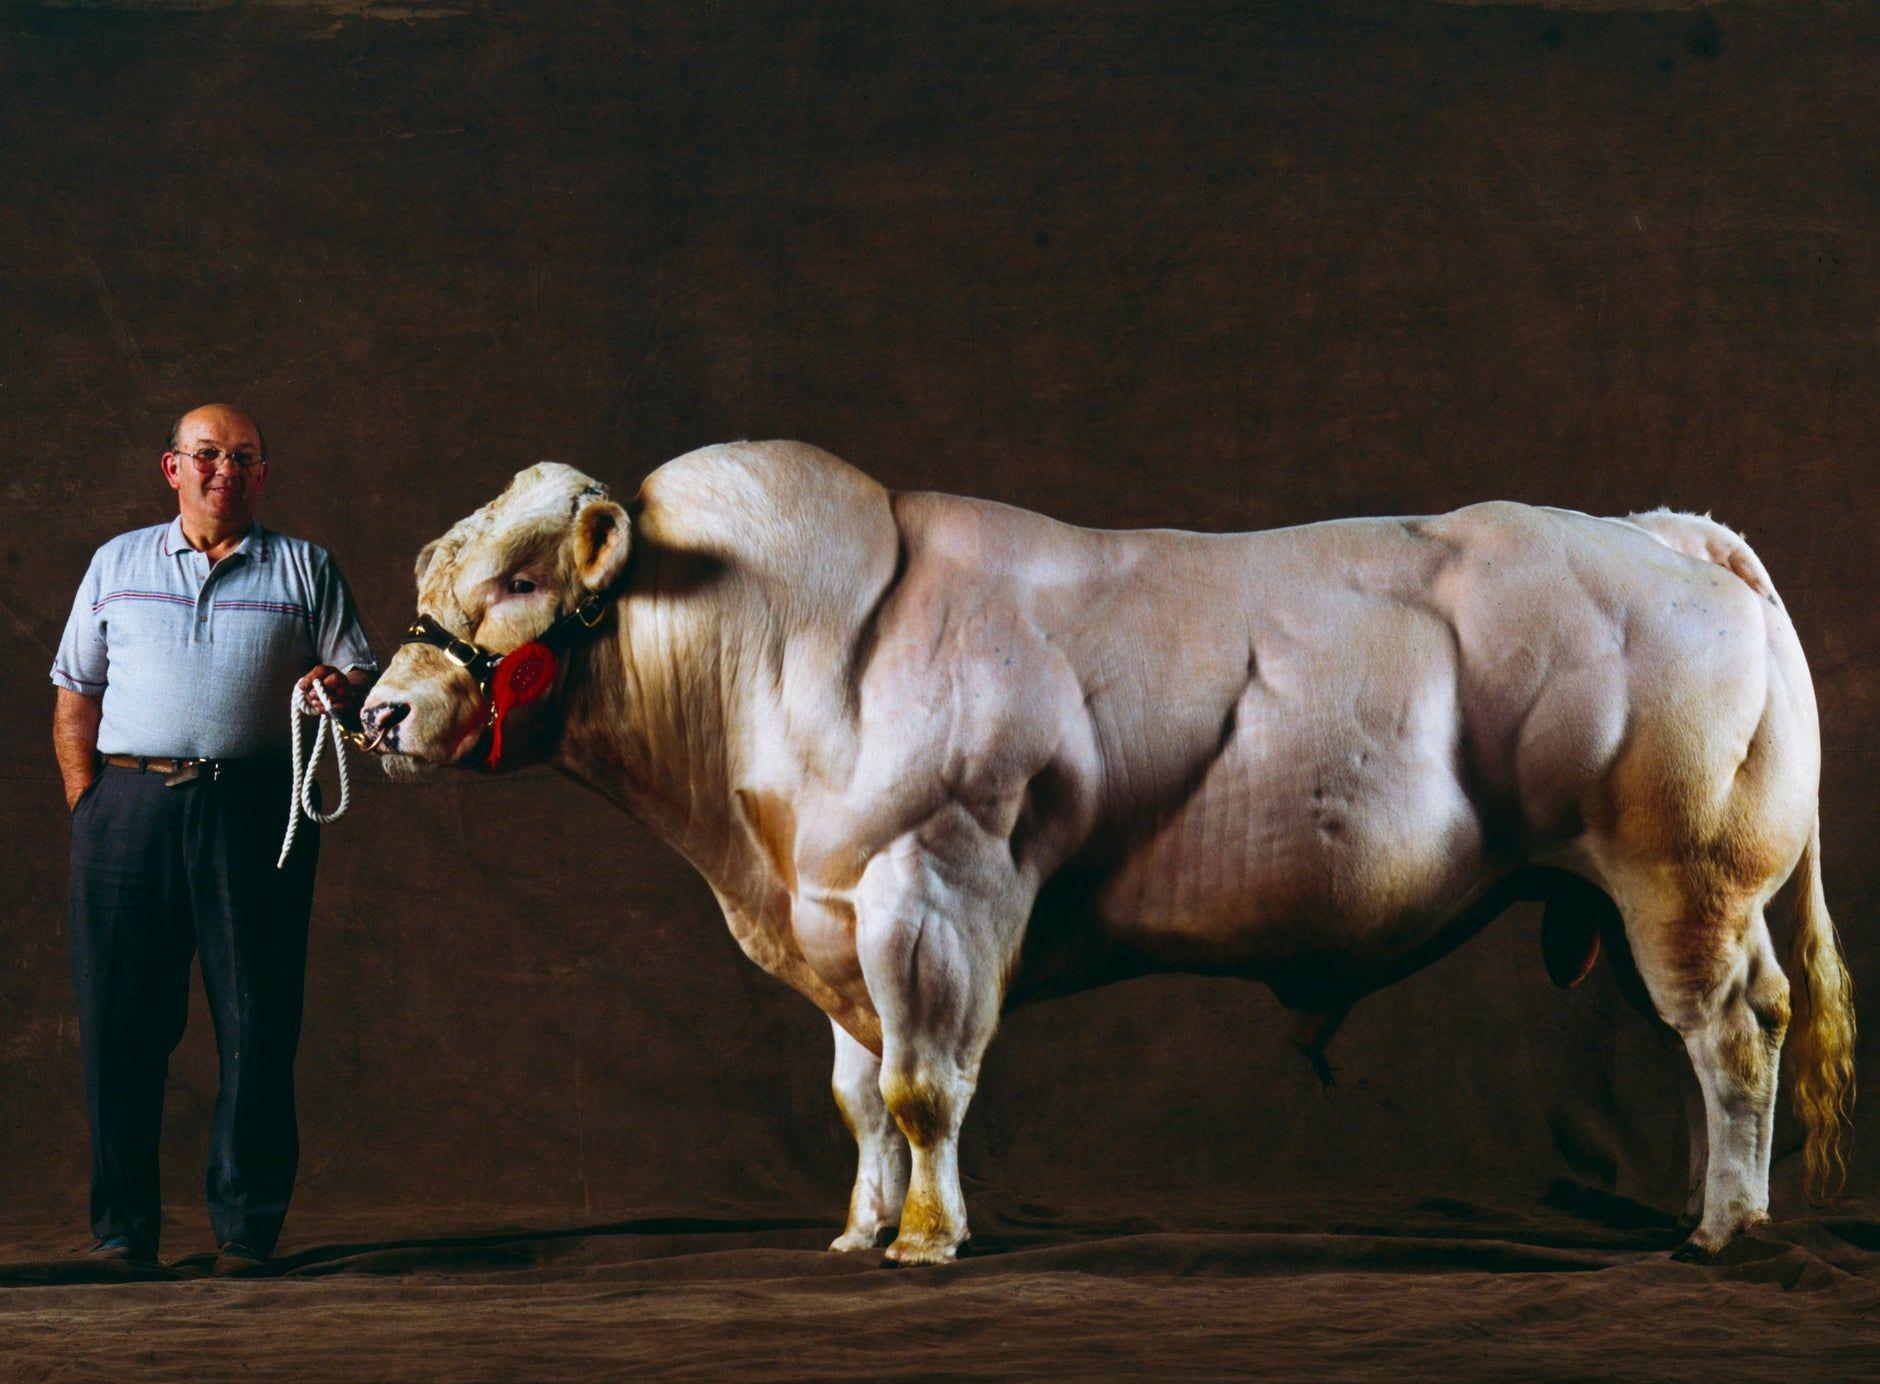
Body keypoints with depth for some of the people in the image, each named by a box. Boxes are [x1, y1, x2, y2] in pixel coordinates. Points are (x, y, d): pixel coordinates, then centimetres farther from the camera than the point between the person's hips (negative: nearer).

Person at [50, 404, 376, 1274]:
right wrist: (86, 802, 3)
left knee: (256, 1024, -3)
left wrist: (340, 687, -12)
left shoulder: (303, 569, 15)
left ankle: (247, 1228, 4)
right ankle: (121, 1228, 6)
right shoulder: (118, 564, 17)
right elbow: (76, 696, 15)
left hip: (256, 809, -1)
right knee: (120, 1021, 0)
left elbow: (364, 675, 12)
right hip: (129, 803, 1)